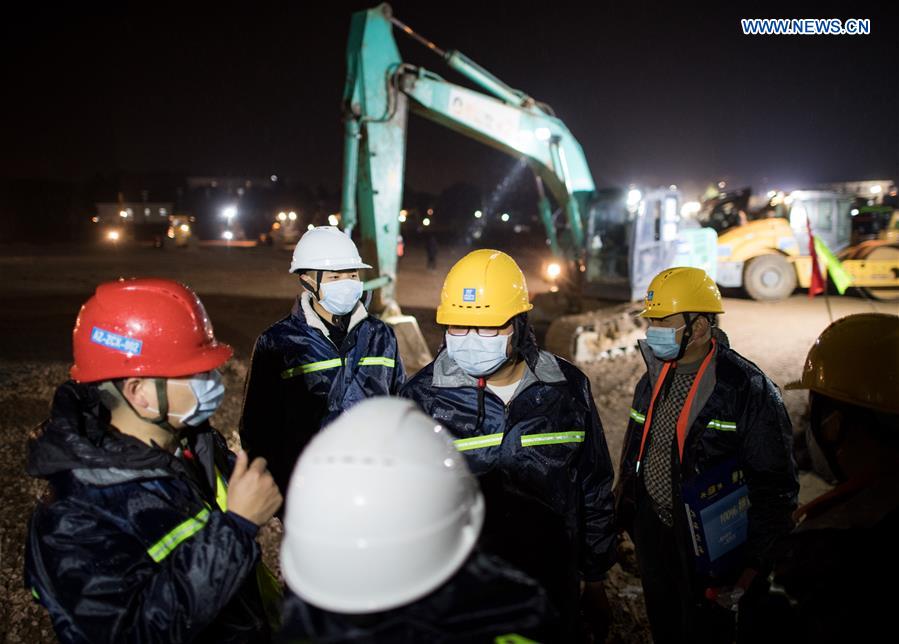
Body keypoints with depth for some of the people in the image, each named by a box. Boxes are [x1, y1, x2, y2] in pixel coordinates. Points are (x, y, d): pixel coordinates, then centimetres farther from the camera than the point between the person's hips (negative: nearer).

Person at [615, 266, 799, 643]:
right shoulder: (653, 380, 1)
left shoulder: (748, 389, -19)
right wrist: (625, 512, 15)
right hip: (652, 530, 6)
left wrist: (755, 566, -16)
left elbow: (774, 487, -17)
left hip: (706, 543, -6)